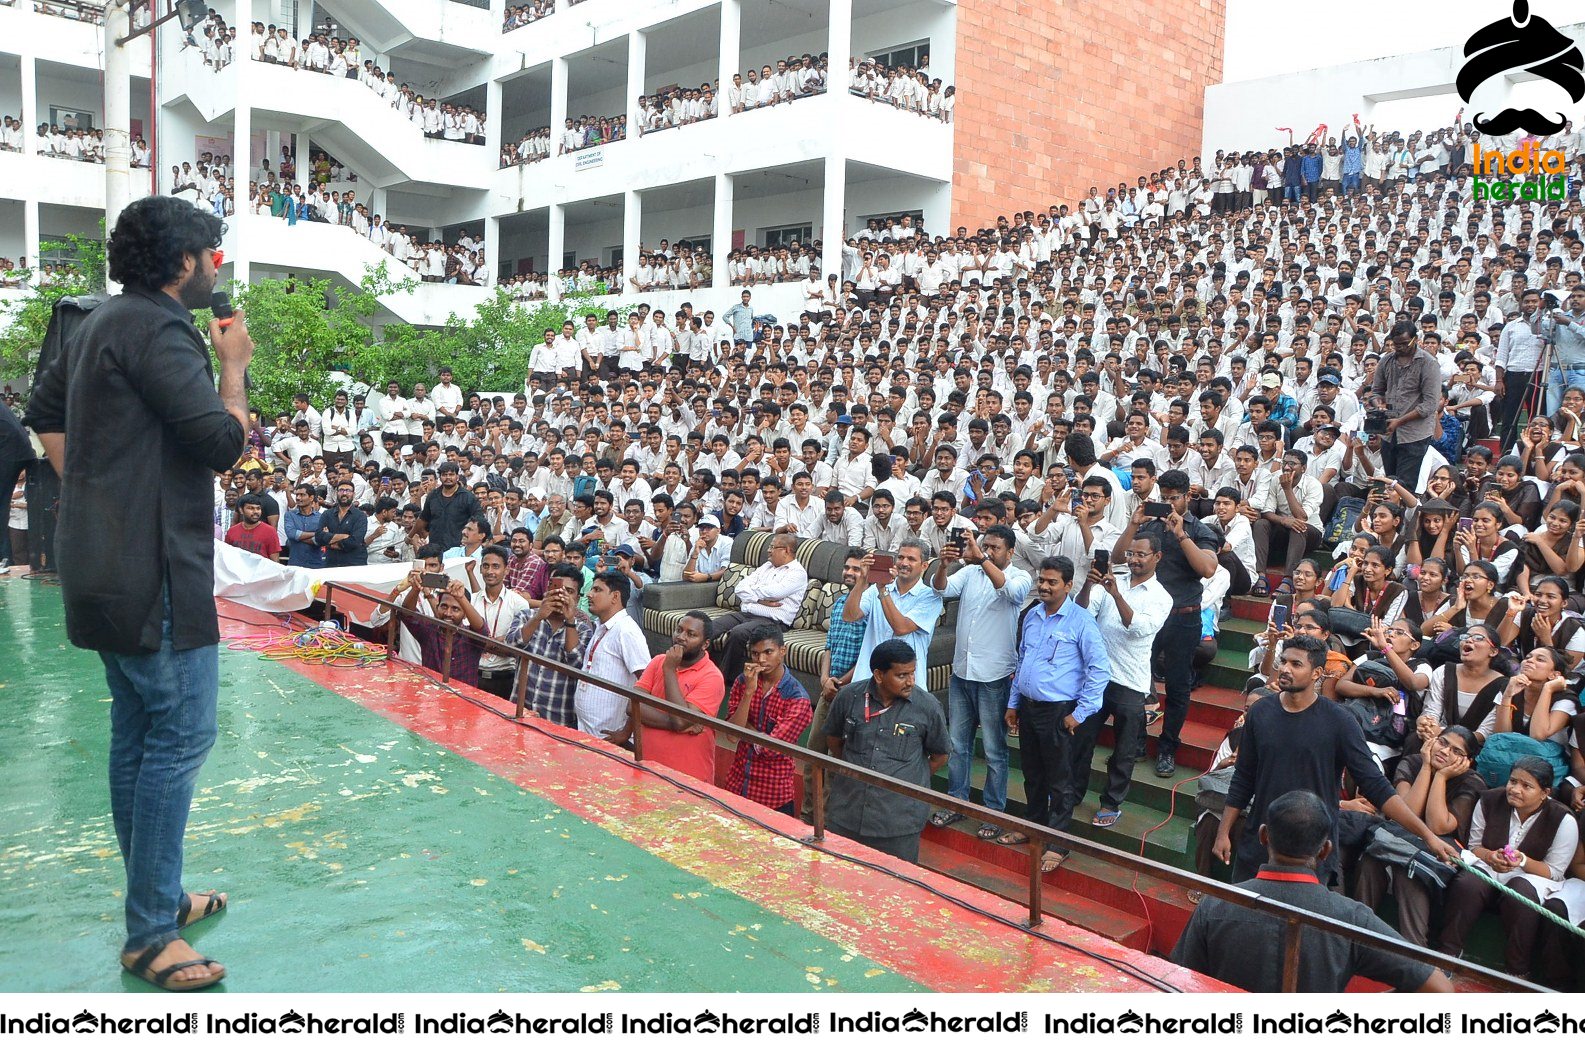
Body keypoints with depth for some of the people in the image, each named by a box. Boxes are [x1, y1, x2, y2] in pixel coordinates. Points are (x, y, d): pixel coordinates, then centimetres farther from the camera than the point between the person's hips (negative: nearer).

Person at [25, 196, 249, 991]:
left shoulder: (107, 323, 16)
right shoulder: (156, 329, -16)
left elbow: (45, 410, 24)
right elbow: (222, 441, -20)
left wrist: (87, 491, 18)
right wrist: (233, 365, -4)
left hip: (107, 561, 11)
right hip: (151, 567, -11)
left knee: (137, 729, 16)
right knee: (182, 733, -6)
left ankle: (157, 895, 28)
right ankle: (149, 934, 0)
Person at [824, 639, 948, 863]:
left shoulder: (928, 707, -9)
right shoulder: (849, 697, -5)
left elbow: (939, 757, 6)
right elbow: (833, 739, 14)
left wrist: (908, 782, 6)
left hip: (900, 822, -2)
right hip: (847, 813, 2)